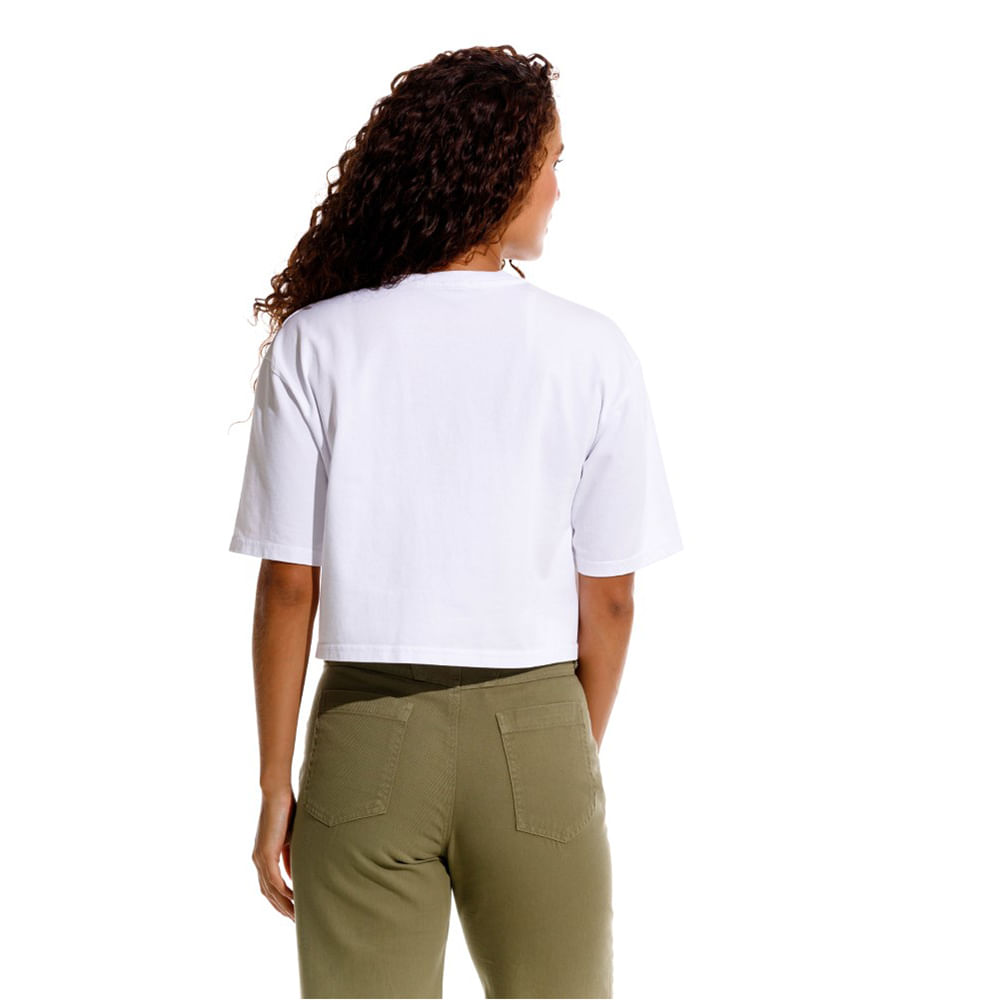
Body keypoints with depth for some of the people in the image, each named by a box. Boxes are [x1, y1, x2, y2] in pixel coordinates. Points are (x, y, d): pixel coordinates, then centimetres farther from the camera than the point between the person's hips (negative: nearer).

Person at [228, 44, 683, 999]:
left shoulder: (314, 344, -5)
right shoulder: (592, 352, -5)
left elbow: (288, 588, -5)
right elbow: (607, 599, -1)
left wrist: (276, 785, 5)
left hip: (367, 734, 0)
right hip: (532, 734, 0)